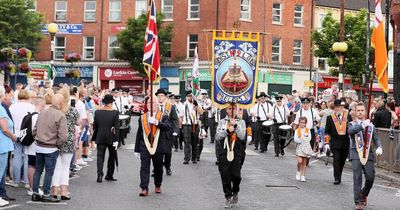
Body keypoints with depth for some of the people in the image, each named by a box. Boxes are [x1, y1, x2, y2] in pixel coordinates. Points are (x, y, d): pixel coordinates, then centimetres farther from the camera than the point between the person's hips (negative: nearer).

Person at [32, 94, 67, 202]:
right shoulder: (60, 116, -16)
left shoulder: (42, 112, 3)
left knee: (38, 170, 15)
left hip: (39, 147, 6)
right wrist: (57, 144, -3)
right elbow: (62, 136, -20)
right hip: (51, 149, -6)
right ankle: (46, 195, 12)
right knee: (49, 172, 5)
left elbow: (34, 131, 7)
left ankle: (35, 193, 21)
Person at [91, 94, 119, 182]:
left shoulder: (97, 112, -1)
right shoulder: (115, 112, -10)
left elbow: (95, 126, 5)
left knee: (100, 156, 4)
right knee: (112, 156, 14)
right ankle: (109, 175, 18)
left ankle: (99, 174, -11)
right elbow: (117, 127, -11)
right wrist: (116, 140, -8)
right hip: (111, 138, -1)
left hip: (100, 138, 2)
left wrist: (94, 138, 15)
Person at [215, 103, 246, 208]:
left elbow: (242, 136, -6)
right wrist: (227, 130, -12)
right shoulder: (222, 122, 10)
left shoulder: (241, 122, 7)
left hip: (236, 153, -1)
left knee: (236, 175, -5)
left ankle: (235, 192, 23)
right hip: (224, 152, 1)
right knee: (225, 176, 0)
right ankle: (228, 197, 13)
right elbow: (217, 137, 0)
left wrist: (235, 125, -14)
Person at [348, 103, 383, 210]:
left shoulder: (371, 125, 15)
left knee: (370, 177, -4)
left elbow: (376, 138, 7)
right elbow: (351, 131, -16)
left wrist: (379, 147, -15)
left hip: (368, 153, 2)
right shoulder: (352, 124, 7)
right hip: (356, 153, -2)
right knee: (357, 178, -8)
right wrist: (363, 125, -32)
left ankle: (364, 193, 25)